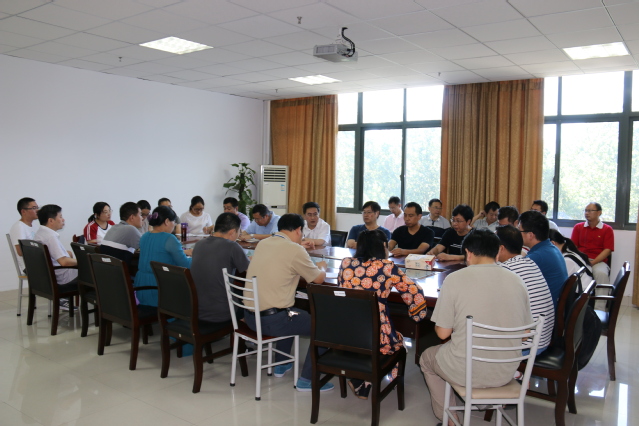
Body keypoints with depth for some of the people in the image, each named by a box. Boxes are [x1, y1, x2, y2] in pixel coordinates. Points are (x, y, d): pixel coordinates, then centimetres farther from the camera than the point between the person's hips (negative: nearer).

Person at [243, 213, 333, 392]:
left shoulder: (262, 244, 7)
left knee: (291, 312, 35)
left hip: (250, 316, 8)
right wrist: (322, 267, 21)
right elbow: (318, 279, -2)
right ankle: (307, 379, 12)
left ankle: (281, 365, 43)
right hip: (271, 320, -8)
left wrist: (314, 267, 27)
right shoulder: (295, 250, -14)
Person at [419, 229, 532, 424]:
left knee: (427, 358, 28)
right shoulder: (516, 281, -3)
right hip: (506, 372, 5)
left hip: (466, 371, -4)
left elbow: (443, 333, -10)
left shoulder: (455, 279, -15)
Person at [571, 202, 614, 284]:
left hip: (598, 261, -1)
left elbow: (607, 250, 0)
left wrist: (592, 263, -13)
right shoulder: (578, 227, 18)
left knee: (601, 273, -36)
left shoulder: (607, 229, 9)